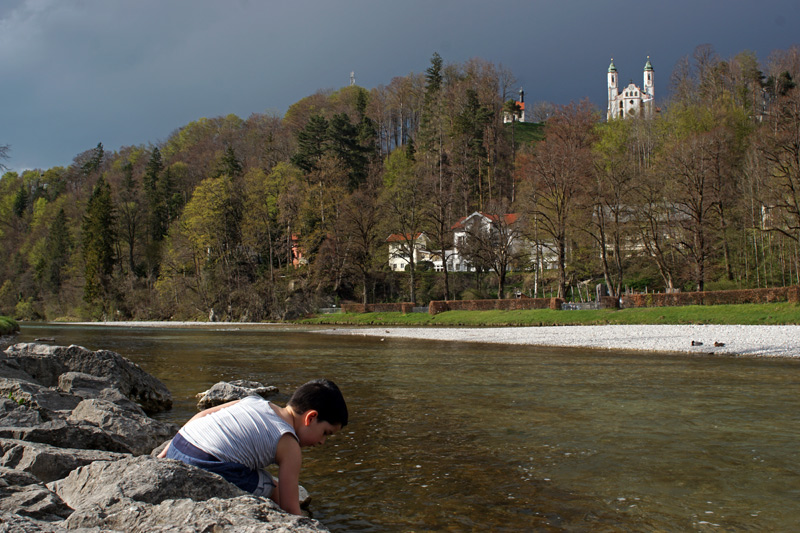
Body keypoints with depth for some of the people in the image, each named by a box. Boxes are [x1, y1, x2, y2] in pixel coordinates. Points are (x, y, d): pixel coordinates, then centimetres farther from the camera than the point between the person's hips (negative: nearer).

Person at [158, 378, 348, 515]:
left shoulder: (253, 401, 19)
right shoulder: (290, 447, -1)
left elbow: (202, 415, 20)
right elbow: (290, 509, -2)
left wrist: (167, 451, 25)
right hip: (207, 467, -9)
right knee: (274, 492, 9)